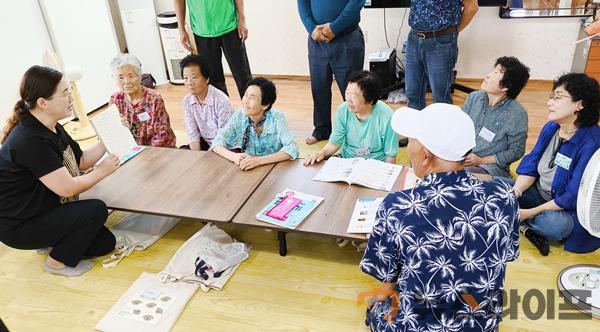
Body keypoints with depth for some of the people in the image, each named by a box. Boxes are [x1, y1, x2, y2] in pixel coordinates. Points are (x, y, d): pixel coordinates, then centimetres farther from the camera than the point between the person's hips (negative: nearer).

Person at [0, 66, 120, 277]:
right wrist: (103, 171, -13)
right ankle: (58, 261, -2)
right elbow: (68, 187, -28)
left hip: (44, 212, 9)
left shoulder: (52, 128, 1)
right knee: (96, 210, -23)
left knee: (106, 243, 1)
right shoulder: (30, 141, -29)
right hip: (18, 227, -9)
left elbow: (82, 161, 8)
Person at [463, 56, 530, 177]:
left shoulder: (517, 113, -9)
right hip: (460, 159, 4)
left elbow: (516, 151, -4)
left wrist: (481, 160, -12)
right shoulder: (473, 98, 6)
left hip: (491, 166, -4)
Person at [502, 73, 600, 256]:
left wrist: (530, 212, -23)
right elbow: (531, 165, 0)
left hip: (568, 209, -6)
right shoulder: (551, 128, -4)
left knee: (555, 225, -40)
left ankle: (519, 221, -8)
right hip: (540, 193, 6)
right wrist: (515, 192, -19)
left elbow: (573, 197, -24)